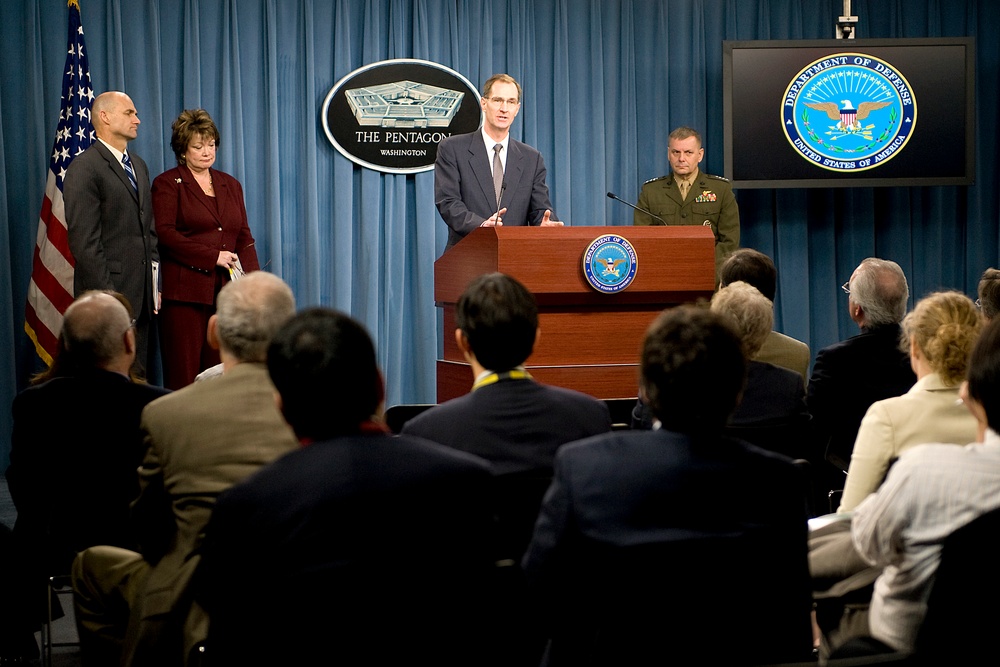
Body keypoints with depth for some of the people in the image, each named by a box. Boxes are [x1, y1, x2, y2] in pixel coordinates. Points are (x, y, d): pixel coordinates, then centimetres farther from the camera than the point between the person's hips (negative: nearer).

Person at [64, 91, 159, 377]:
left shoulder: (138, 165, 19)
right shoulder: (84, 169, -8)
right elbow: (84, 242, -14)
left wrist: (155, 283, 14)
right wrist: (107, 297, -18)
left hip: (143, 295, 8)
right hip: (111, 291, -8)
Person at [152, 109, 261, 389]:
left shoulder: (230, 185, 20)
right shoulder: (167, 184, 5)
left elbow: (244, 237, 18)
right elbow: (165, 234, -7)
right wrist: (213, 256, -12)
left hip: (225, 290, 4)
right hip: (185, 290, -4)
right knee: (184, 374, -7)